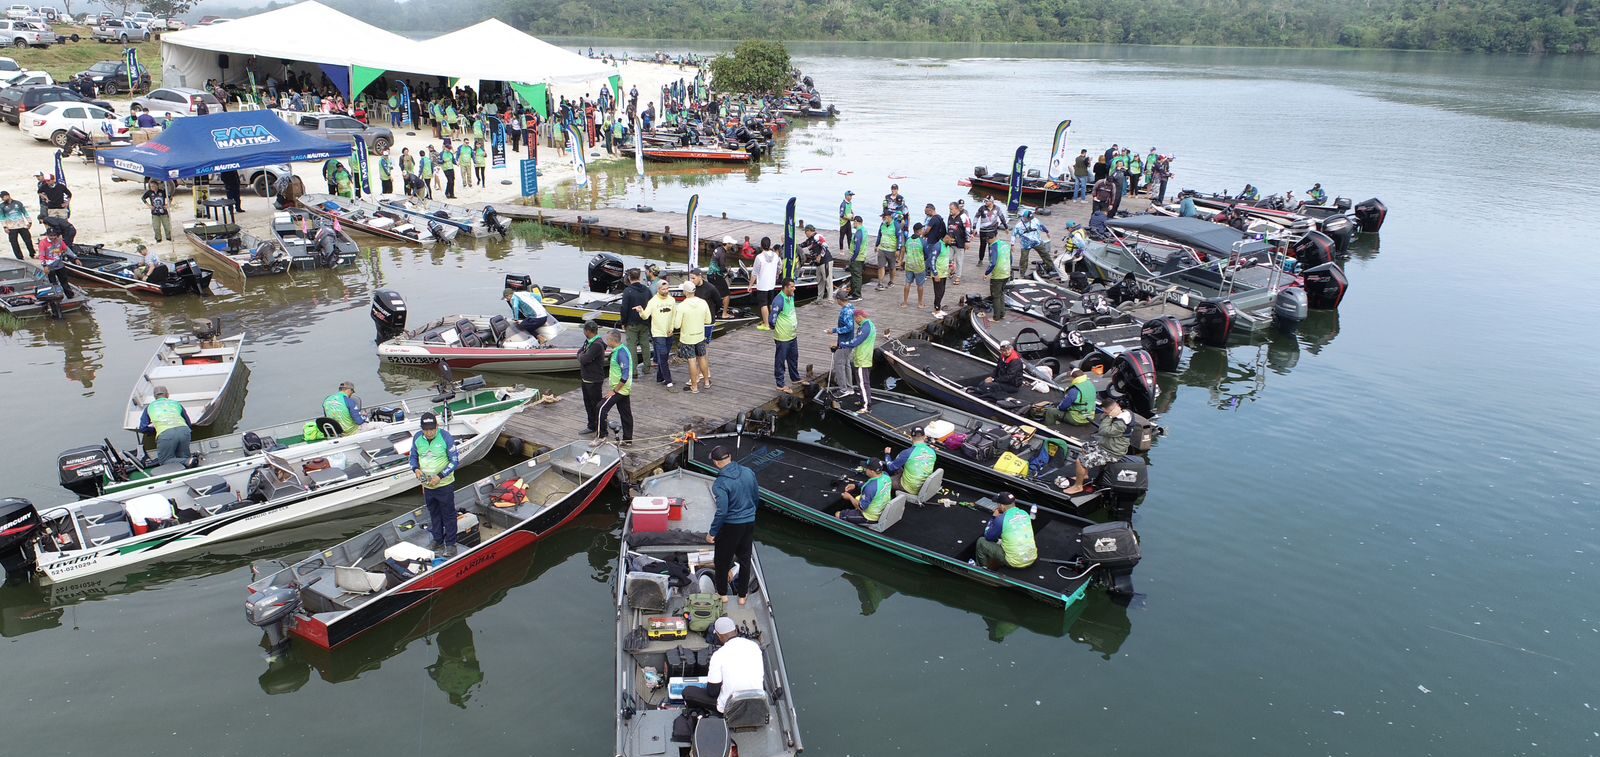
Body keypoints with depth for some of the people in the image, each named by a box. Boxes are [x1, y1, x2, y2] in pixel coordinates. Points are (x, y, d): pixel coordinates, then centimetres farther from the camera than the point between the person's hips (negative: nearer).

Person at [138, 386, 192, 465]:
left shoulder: (149, 407, 29)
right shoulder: (176, 403, 32)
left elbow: (143, 428, 24)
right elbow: (189, 424, 35)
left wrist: (156, 430, 42)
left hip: (165, 434, -2)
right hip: (184, 430, 2)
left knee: (165, 461, 8)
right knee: (182, 457, 18)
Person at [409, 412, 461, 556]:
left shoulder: (445, 437, -19)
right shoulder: (417, 438, -6)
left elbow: (455, 460, -14)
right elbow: (413, 456, 8)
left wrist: (440, 476, -22)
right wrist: (416, 469, -13)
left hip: (445, 485, -5)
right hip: (427, 485, 5)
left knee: (448, 514, 6)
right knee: (434, 514, 20)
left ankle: (450, 544, 16)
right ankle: (438, 541, 35)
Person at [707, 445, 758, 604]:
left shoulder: (720, 484, -24)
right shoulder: (748, 472, -6)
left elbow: (722, 511, -25)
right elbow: (757, 496, 7)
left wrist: (712, 533, -14)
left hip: (730, 526, -5)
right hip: (750, 523, 5)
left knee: (722, 560, 16)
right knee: (745, 559, 18)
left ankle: (722, 593, 31)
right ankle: (742, 595, 28)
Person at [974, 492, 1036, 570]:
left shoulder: (1001, 520, -17)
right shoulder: (1025, 513, 2)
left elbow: (988, 537, 0)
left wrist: (994, 517, 6)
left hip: (1015, 563, -6)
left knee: (981, 542, 10)